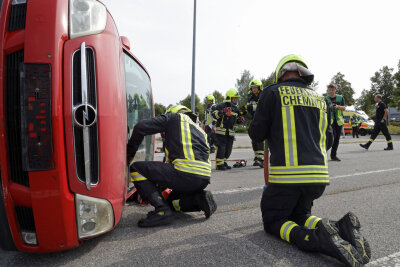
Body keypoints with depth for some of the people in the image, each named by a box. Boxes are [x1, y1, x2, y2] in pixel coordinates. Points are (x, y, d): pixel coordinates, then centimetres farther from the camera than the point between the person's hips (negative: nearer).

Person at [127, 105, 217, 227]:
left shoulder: (175, 117, 13)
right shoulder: (199, 129, 32)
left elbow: (141, 127, 4)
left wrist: (129, 153, 19)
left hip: (185, 172, -8)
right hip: (204, 178, 9)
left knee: (136, 169, 3)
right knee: (172, 202, 33)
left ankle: (162, 210, -9)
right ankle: (200, 198, 7)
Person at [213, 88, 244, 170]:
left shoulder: (235, 109, 15)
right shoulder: (221, 106, -7)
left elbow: (236, 120, 24)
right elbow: (214, 115, -17)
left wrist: (240, 119, 2)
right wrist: (222, 112, -32)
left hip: (231, 132, 7)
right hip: (221, 130, -7)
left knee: (228, 149, 10)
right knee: (221, 148, -8)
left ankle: (223, 162, 25)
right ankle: (219, 164, 1)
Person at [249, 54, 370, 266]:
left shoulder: (273, 93, -1)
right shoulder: (319, 99, 16)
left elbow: (257, 134, -1)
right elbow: (328, 140, 18)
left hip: (287, 175, -6)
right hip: (319, 175, 6)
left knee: (273, 220, 10)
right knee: (299, 215, 25)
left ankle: (313, 239, -18)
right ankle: (340, 228, -2)